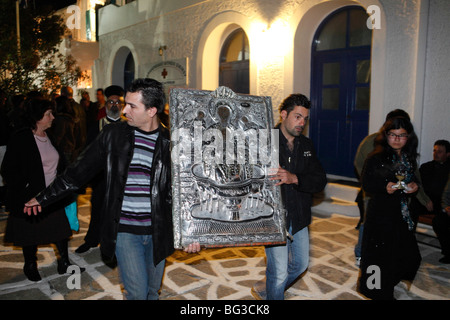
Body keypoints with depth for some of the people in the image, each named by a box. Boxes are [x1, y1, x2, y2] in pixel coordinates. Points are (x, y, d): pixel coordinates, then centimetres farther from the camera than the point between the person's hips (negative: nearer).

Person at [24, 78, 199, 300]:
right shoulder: (113, 135, -2)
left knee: (153, 291, 15)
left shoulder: (169, 143, -3)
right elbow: (79, 171, 6)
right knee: (137, 292, -1)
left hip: (157, 232, 1)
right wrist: (44, 198, 10)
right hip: (124, 230, -1)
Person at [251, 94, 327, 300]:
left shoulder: (306, 145, 5)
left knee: (301, 264, 20)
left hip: (299, 218, 7)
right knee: (279, 272, 1)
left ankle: (263, 289, 42)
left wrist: (294, 179, -24)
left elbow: (320, 181, -5)